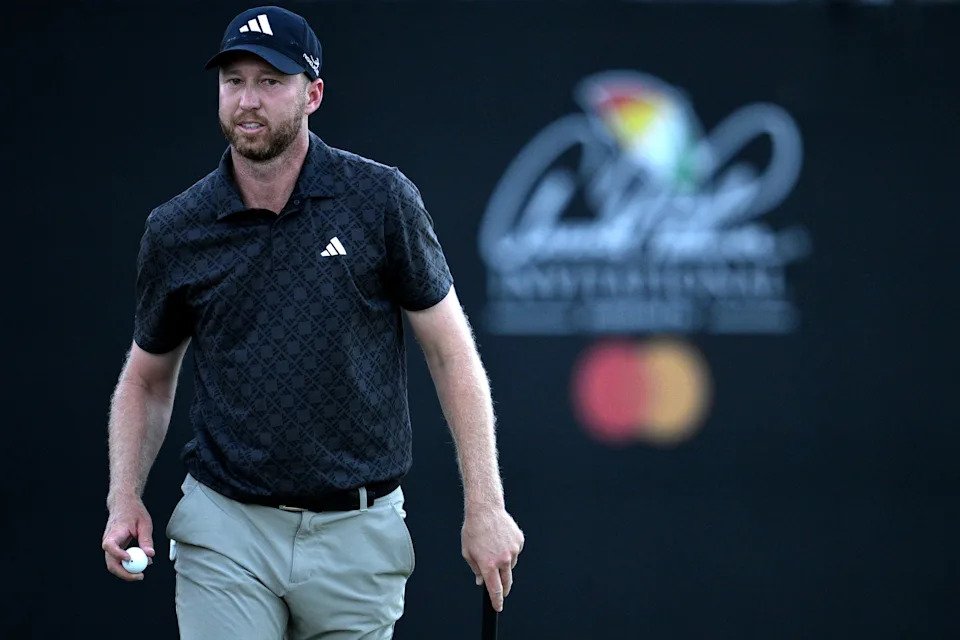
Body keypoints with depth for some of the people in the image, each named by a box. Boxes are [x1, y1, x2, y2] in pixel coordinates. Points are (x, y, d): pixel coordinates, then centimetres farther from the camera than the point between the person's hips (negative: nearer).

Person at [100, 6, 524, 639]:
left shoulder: (381, 199, -3)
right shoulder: (176, 230, 1)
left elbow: (451, 351, 1)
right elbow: (148, 377, 15)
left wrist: (485, 506, -4)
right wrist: (125, 498, -1)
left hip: (358, 533, 0)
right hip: (226, 530, 1)